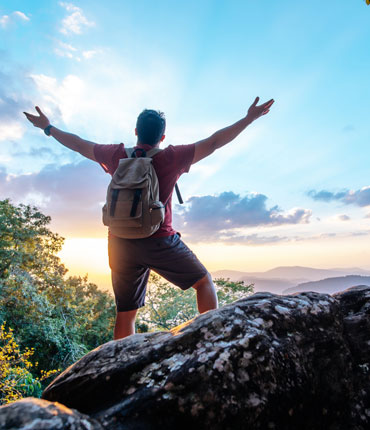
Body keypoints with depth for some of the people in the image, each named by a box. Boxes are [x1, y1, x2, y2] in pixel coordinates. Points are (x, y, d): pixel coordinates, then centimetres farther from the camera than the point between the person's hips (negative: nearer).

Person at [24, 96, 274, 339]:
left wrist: (48, 128, 33)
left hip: (121, 244, 4)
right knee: (204, 282, 13)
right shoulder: (171, 158, -7)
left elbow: (79, 145, 16)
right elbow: (214, 142, -3)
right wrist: (250, 118, 5)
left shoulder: (117, 155, 3)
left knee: (126, 313, 12)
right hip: (160, 242, -4)